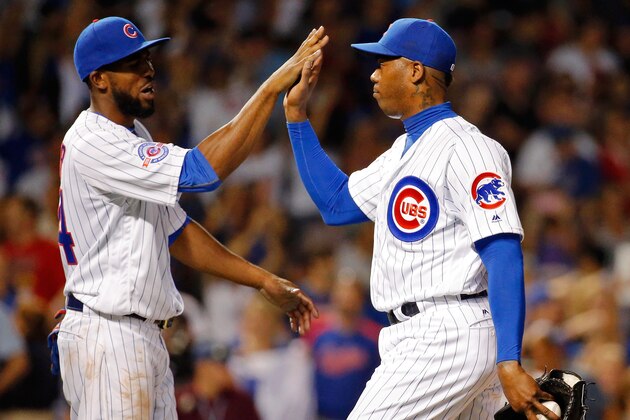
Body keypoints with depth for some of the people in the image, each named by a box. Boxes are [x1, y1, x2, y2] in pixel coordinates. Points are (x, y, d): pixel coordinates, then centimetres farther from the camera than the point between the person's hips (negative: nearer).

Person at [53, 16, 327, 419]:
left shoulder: (132, 137, 16)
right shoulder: (94, 144, -18)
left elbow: (176, 232, 19)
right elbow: (203, 169, -26)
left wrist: (265, 280, 12)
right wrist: (274, 86, -25)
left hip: (146, 337, 10)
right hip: (105, 337, -10)